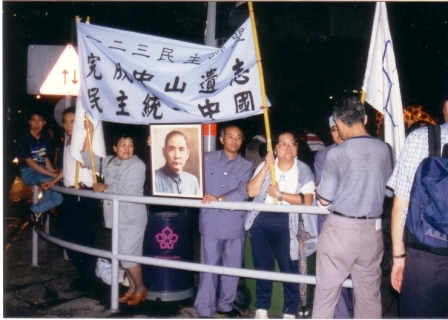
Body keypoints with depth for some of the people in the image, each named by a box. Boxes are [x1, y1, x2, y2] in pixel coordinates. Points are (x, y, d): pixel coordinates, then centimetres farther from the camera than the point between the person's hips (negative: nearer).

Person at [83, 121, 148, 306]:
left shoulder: (137, 166, -11)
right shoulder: (109, 162, 10)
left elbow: (126, 190, -20)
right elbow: (87, 158, 14)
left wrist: (104, 187, -7)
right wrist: (89, 132, 6)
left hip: (132, 219, -7)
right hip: (116, 217, 7)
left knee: (128, 256, -6)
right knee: (123, 255, 12)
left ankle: (140, 288, 14)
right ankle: (132, 288, 26)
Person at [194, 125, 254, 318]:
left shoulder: (246, 166, 7)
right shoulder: (207, 159, 8)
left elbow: (243, 192, -8)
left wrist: (220, 198, -21)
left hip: (235, 222, 2)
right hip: (211, 221, -1)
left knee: (233, 266, 10)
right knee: (210, 265, 1)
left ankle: (225, 304, 26)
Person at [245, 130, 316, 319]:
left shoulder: (303, 170, 2)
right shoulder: (265, 166, 9)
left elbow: (307, 200, -11)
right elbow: (251, 192, -4)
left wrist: (280, 194, -14)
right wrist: (266, 166, -8)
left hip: (287, 224, -2)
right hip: (261, 221, 3)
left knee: (289, 269, 1)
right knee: (263, 267, 12)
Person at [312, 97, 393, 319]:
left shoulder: (336, 153, -13)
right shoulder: (383, 149, 0)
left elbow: (325, 199, -10)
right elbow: (388, 190, 10)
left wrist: (318, 189, 10)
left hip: (341, 227, -4)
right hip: (372, 227, 4)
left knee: (327, 289, 6)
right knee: (369, 291, 14)